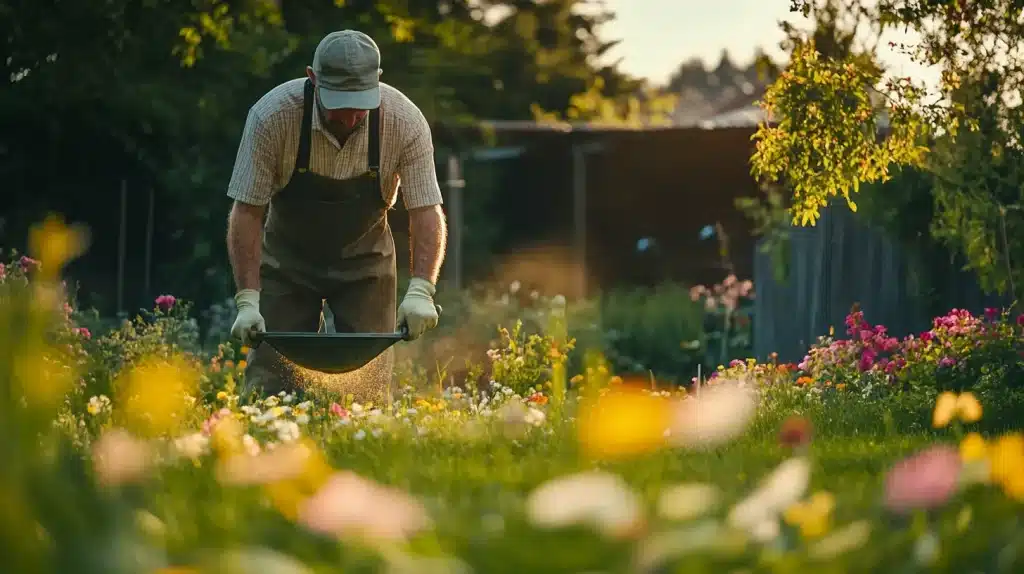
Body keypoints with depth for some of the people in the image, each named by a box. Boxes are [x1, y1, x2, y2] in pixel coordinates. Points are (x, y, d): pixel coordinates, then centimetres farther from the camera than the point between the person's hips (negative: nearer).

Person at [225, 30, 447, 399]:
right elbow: (247, 211, -21)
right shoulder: (272, 115, -27)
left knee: (370, 382, -5)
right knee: (270, 383, -8)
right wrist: (247, 299, -29)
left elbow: (426, 211, -20)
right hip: (288, 258, -1)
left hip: (364, 259, 1)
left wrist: (421, 290, -35)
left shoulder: (406, 122, -24)